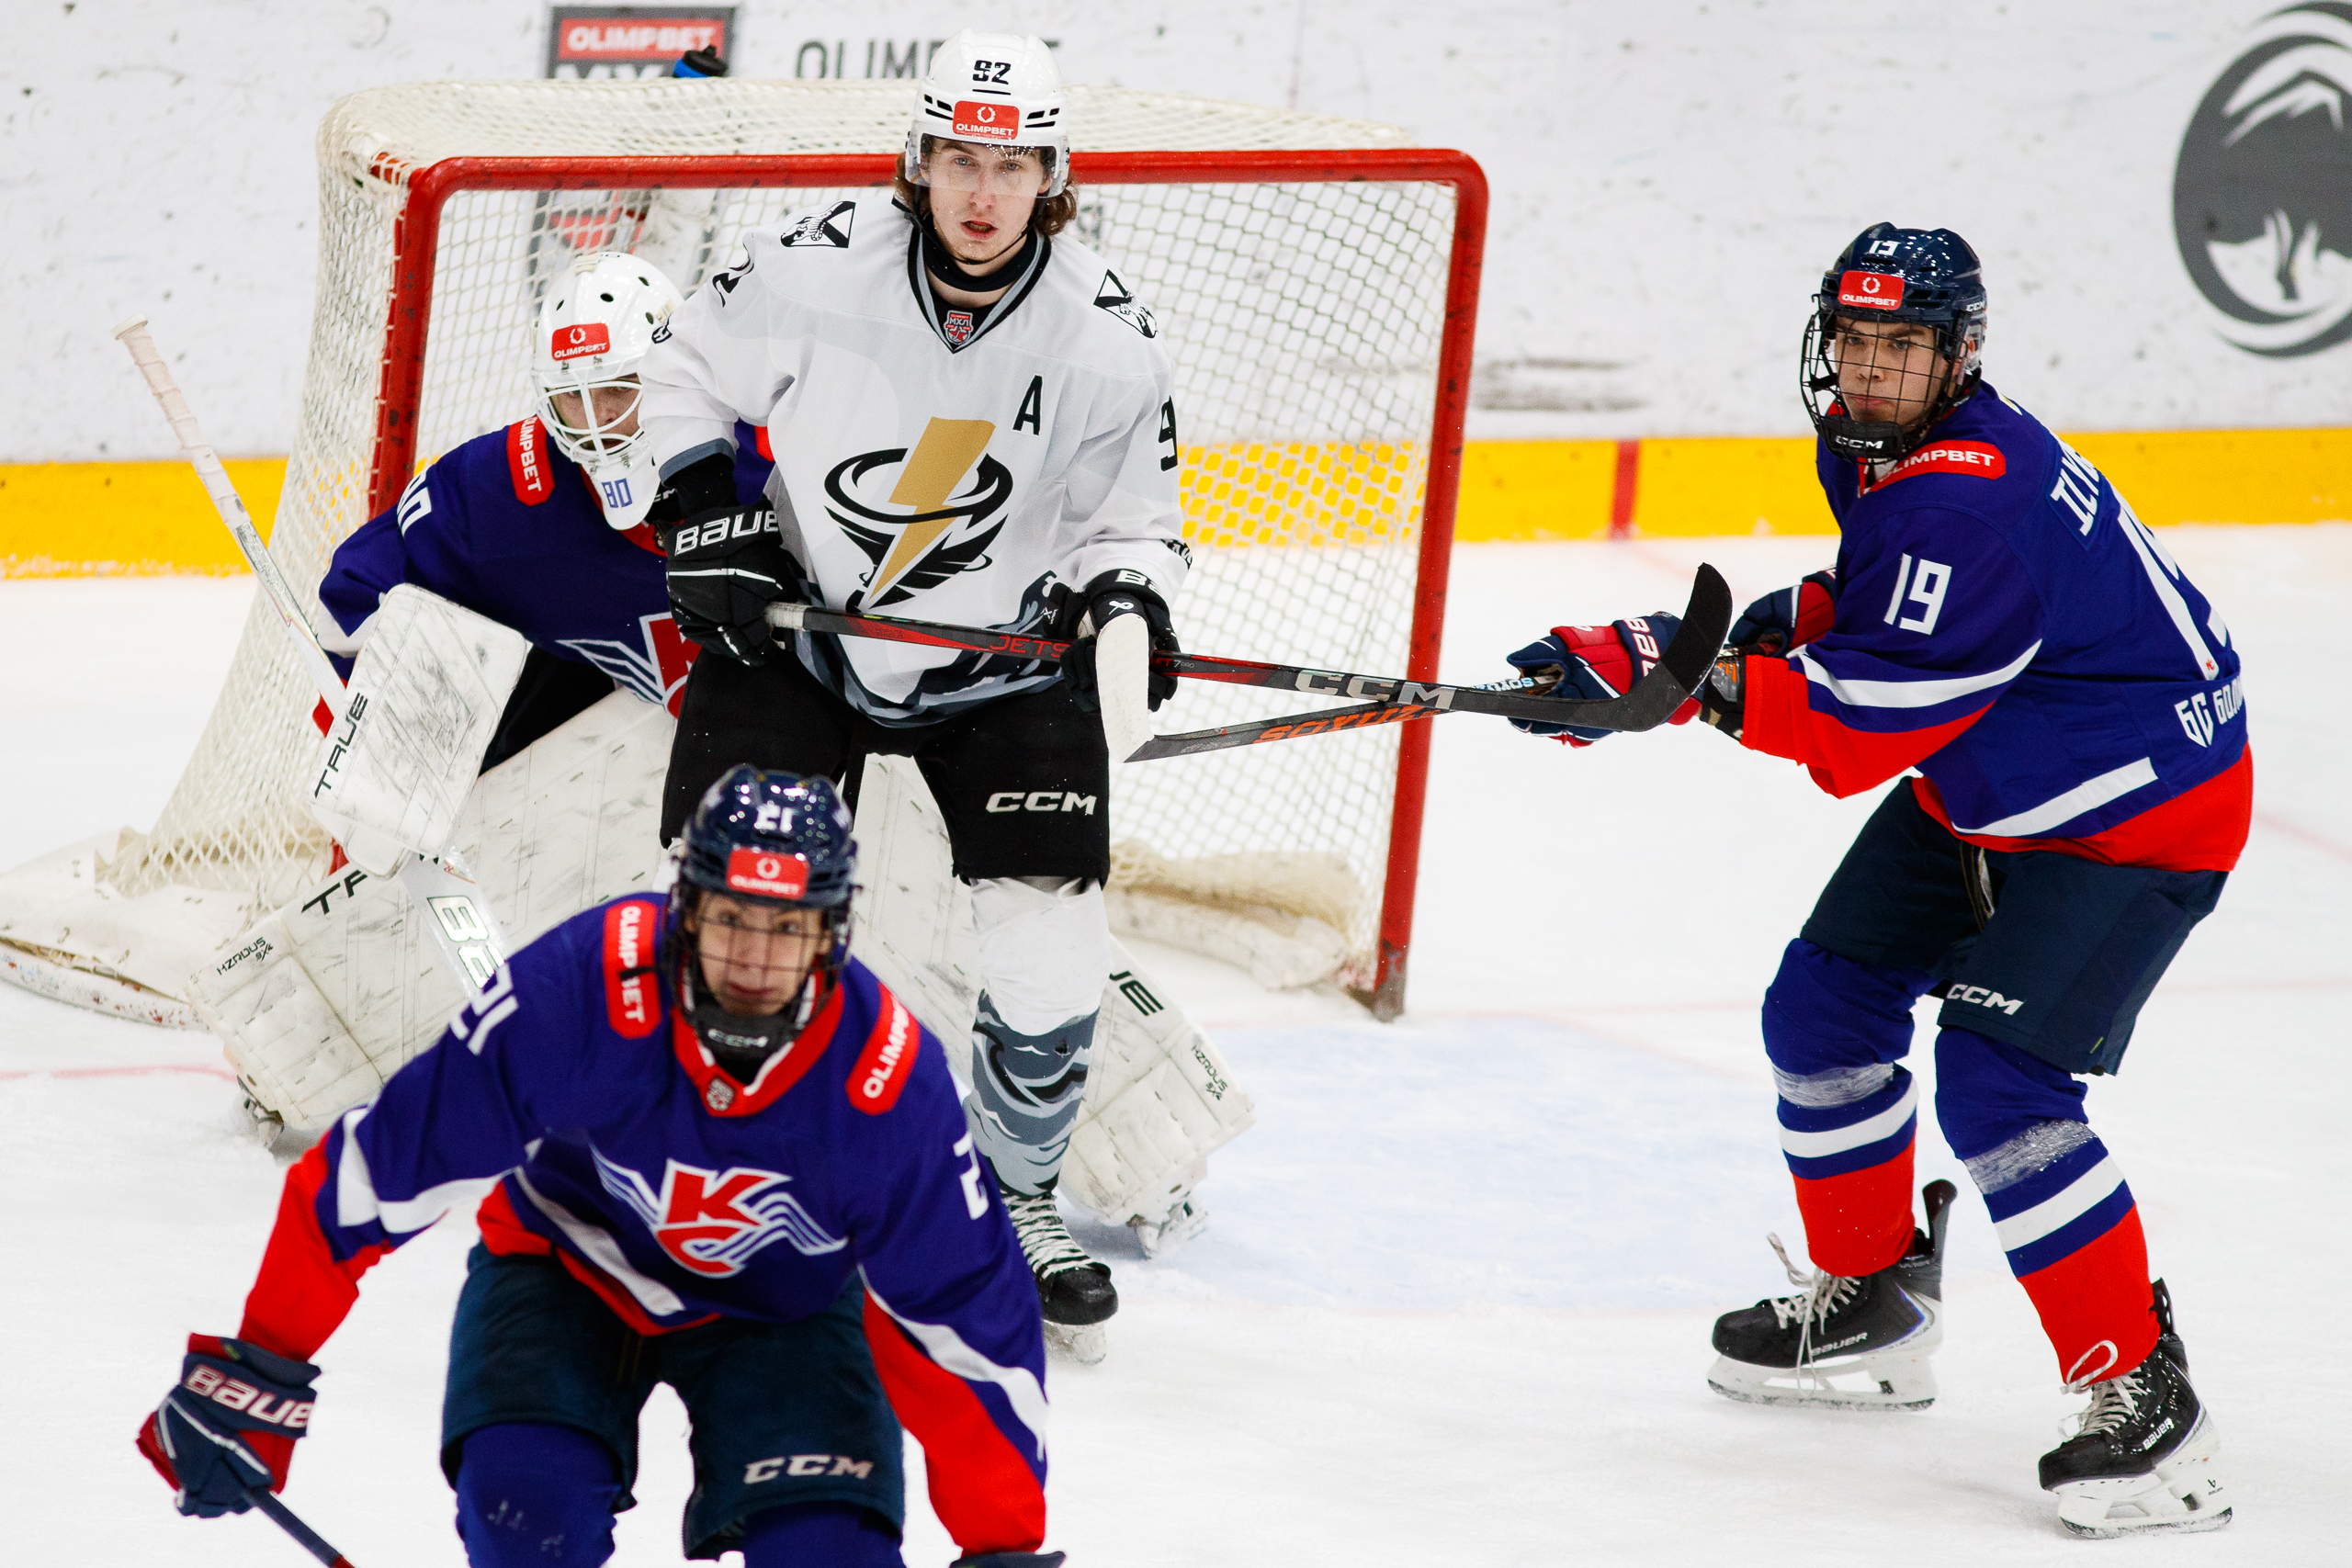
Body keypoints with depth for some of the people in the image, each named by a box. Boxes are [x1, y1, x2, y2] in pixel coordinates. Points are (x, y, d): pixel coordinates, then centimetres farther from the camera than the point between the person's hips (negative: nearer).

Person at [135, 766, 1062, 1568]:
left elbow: (969, 1321, -19)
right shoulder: (578, 990, -33)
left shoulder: (890, 1088, -29)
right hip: (567, 1265, -1)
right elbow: (387, 1160, -25)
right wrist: (252, 1370, -22)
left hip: (779, 1304, 1)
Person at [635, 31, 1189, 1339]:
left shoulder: (1107, 336, -14)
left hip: (1002, 650, 1)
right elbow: (688, 375, 0)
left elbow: (1130, 520, -3)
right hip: (793, 623, -1)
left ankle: (1021, 1196, 15)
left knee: (1053, 939, -9)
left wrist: (1125, 595, -24)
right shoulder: (811, 271, -18)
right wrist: (710, 522, -10)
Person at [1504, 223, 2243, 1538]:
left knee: (1997, 1084, -21)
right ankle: (1872, 1305, 31)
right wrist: (1792, 625, -1)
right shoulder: (1875, 445, 0)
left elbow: (1864, 724, -31)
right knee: (1823, 1006, 12)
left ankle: (2147, 1401, -15)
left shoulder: (1968, 501, -31)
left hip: (2143, 812, -10)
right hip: (1986, 790, 10)